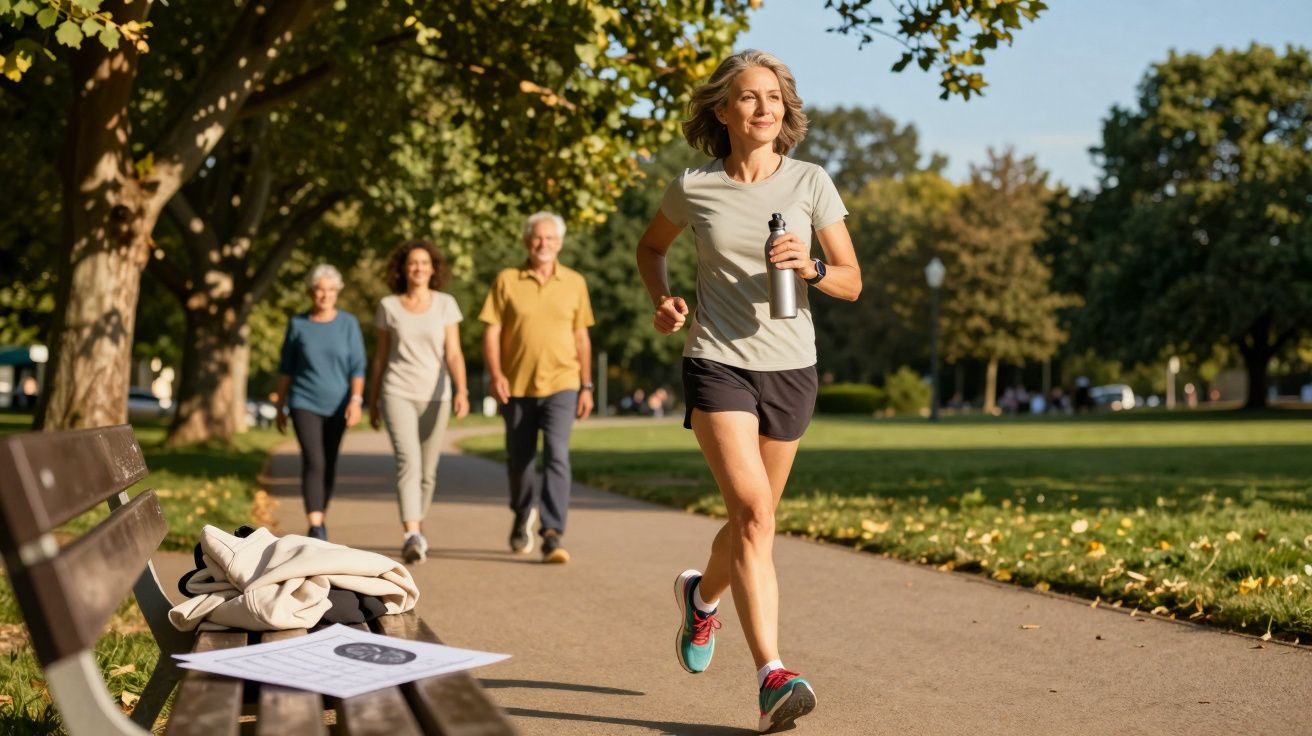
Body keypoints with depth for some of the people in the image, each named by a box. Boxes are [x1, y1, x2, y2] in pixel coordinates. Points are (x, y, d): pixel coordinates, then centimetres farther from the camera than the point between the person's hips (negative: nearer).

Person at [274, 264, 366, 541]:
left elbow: (357, 367, -5)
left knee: (329, 466, 11)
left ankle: (319, 517, 31)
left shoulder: (348, 323, -1)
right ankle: (316, 529, -19)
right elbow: (286, 368, 6)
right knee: (313, 463, -15)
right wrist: (280, 407, 7)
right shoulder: (298, 324, 0)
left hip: (336, 404, 2)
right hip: (304, 404, -1)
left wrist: (356, 401, -17)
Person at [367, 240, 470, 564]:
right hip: (398, 393, -1)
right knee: (408, 462, -19)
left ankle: (417, 530, 28)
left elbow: (454, 354, -3)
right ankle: (412, 538, -29)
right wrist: (372, 402, 13)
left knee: (428, 470, 7)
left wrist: (462, 391, -18)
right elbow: (380, 356, 10)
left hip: (435, 395, 1)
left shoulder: (445, 304, 2)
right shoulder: (388, 306, 4)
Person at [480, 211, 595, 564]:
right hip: (517, 387, 1)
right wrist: (495, 375, -15)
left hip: (561, 385, -1)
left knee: (557, 457, -15)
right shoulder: (507, 281, 1)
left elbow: (582, 338, 10)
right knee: (518, 460, 12)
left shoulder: (575, 282, 6)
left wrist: (587, 387, 7)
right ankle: (523, 514, 40)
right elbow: (492, 332, -1)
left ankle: (553, 535, -16)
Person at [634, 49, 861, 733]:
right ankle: (772, 675, -21)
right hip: (717, 363, -2)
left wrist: (809, 269, -18)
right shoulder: (693, 188, -1)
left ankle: (701, 594, 46)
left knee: (752, 519, 14)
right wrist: (663, 299, 0)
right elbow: (651, 246, 19)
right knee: (753, 512, -19)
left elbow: (853, 282, 2)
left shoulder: (810, 183, -1)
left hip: (789, 368, 3)